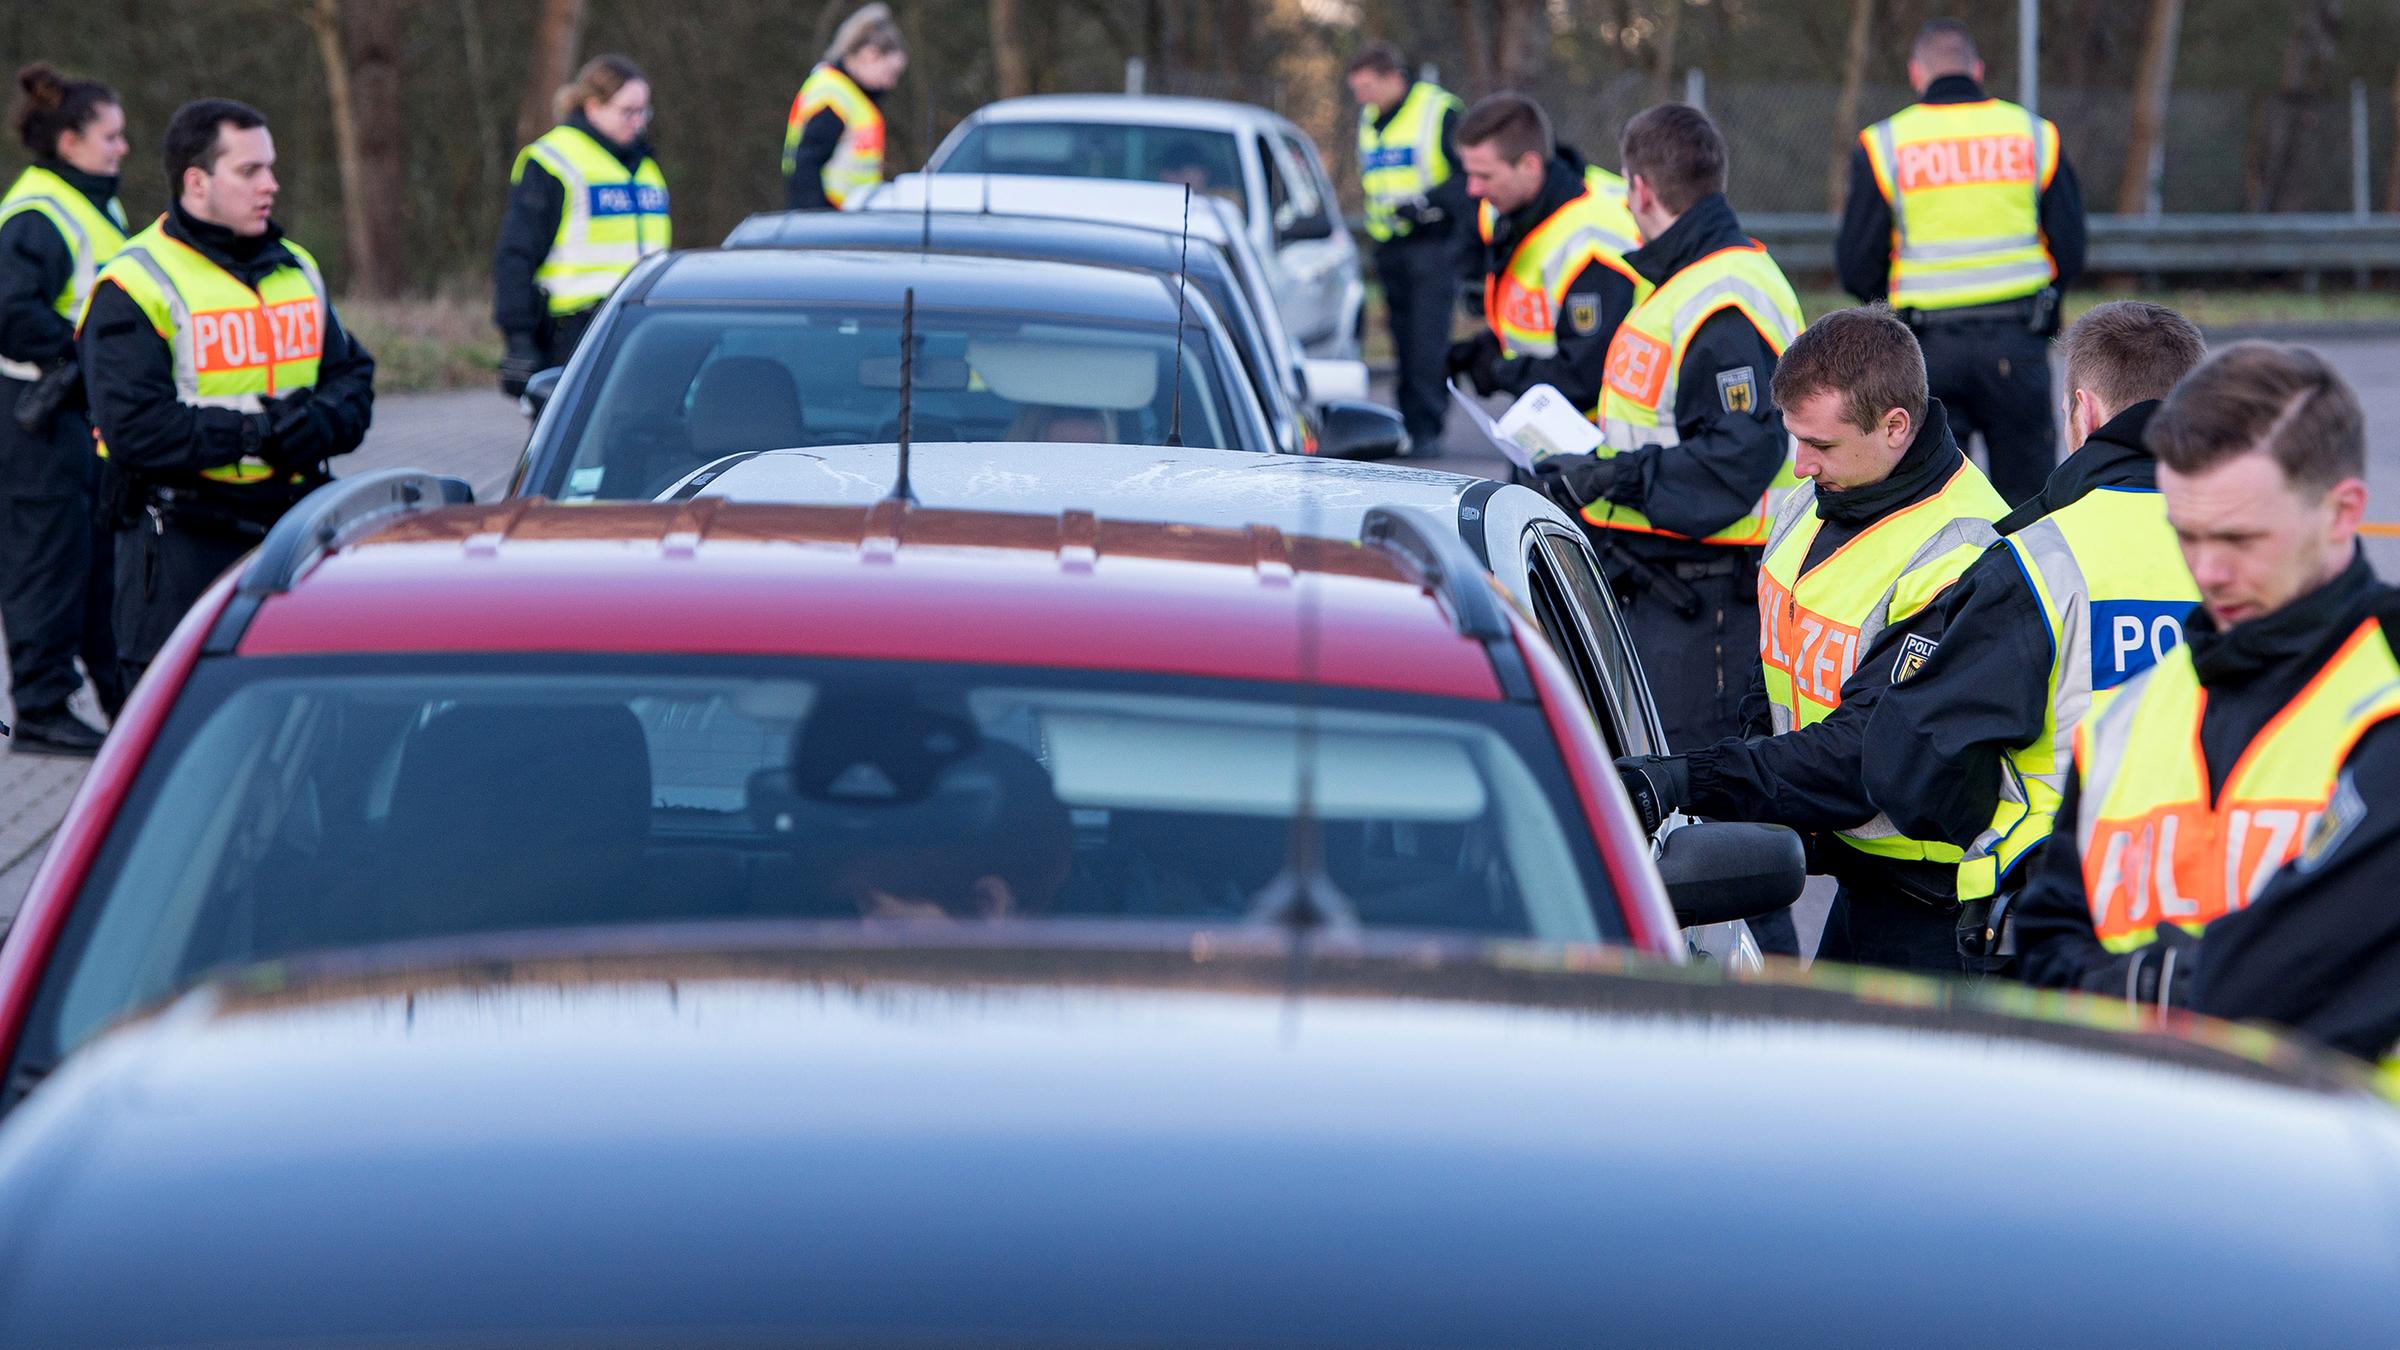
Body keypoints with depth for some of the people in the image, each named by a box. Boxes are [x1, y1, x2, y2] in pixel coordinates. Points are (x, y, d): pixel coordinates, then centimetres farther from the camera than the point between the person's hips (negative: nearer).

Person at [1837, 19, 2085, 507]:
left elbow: (1856, 270, -2)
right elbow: (2070, 252, 4)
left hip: (1929, 348, -1)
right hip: (2017, 345, 1)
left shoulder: (1882, 144, -1)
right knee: (2028, 499, 7)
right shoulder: (2035, 135, 3)